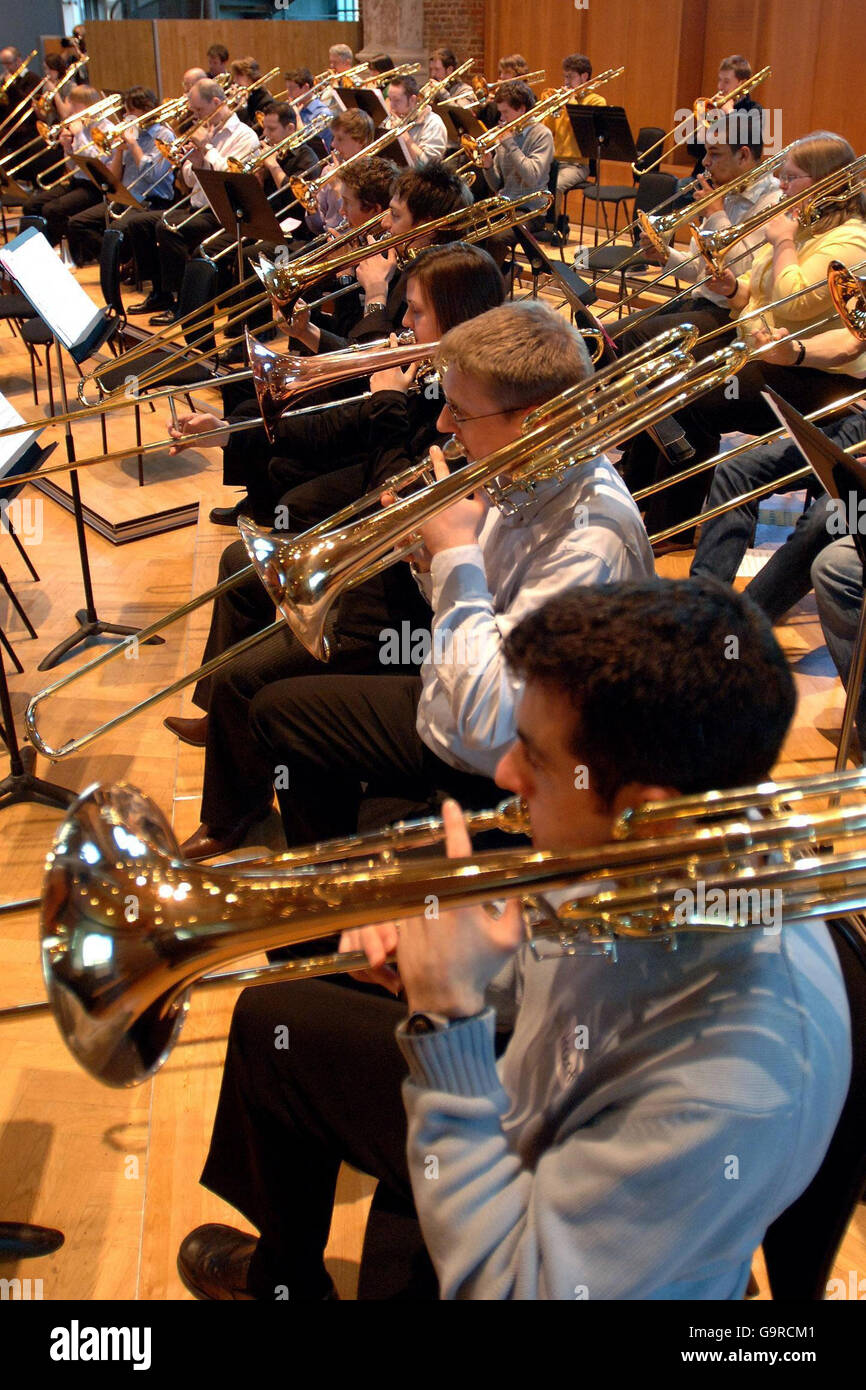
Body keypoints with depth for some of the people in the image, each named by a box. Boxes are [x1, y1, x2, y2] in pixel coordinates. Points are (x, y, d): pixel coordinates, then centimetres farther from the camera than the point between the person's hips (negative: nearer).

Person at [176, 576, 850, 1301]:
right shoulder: (610, 856, -22)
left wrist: (447, 1015, -38)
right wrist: (424, 943, -19)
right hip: (514, 1117, 7)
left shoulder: (738, 1087, -41)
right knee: (271, 1017, 15)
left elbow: (500, 1283, -34)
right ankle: (285, 1275, 44)